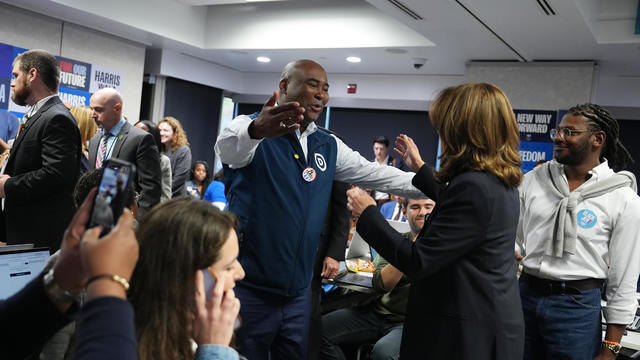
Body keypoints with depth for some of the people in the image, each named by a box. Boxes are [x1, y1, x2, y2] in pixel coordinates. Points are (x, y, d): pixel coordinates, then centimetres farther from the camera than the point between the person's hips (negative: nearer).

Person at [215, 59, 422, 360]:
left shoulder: (329, 146, 10)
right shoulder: (249, 128, -8)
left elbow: (379, 175, 11)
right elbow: (228, 148, -30)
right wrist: (256, 131, -53)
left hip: (299, 290, 5)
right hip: (249, 288, -5)